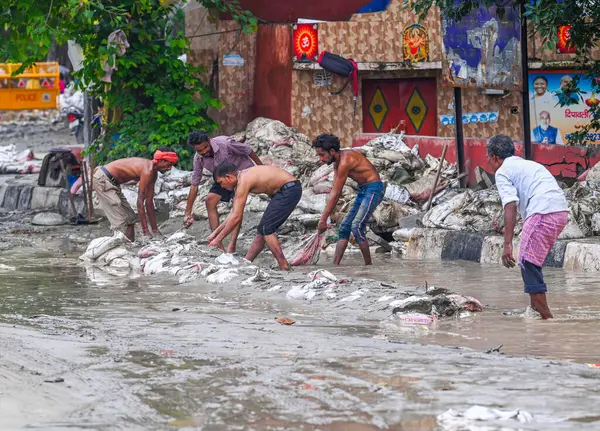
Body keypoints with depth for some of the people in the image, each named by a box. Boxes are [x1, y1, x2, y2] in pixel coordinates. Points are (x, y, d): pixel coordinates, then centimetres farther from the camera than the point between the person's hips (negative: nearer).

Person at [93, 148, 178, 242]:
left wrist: (155, 229, 6)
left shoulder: (153, 172, 3)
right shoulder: (147, 171, -27)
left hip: (112, 181, 10)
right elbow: (140, 201, -27)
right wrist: (145, 230, -27)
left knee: (130, 218, 10)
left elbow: (149, 202, 6)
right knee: (121, 220, -14)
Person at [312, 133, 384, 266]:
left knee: (357, 226, -20)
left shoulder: (345, 161, -23)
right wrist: (327, 216, 2)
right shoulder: (337, 162, 7)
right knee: (344, 227, 6)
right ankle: (335, 264, 4)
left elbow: (336, 194, -21)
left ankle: (368, 264, -11)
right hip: (363, 190, 10)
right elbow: (334, 192, 8)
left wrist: (323, 219, -17)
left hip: (374, 189, -10)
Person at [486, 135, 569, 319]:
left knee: (528, 262, -5)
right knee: (533, 262, 21)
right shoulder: (529, 164, 31)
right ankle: (536, 307, 27)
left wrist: (507, 244, -13)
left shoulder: (503, 172, 4)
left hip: (543, 212, -9)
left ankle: (545, 316, -9)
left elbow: (510, 207, -9)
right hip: (562, 210, 9)